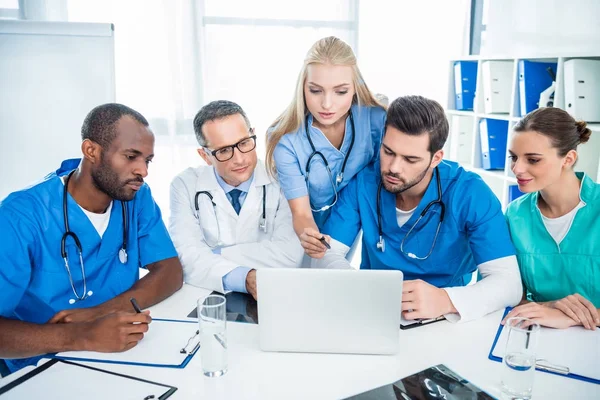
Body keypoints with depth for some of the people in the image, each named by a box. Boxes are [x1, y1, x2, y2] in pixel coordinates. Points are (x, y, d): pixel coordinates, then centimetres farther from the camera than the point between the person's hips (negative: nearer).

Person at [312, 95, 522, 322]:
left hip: (446, 321, 0)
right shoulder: (363, 182, -11)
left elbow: (508, 282, -21)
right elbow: (326, 255, -10)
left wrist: (445, 300, -39)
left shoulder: (470, 194, -17)